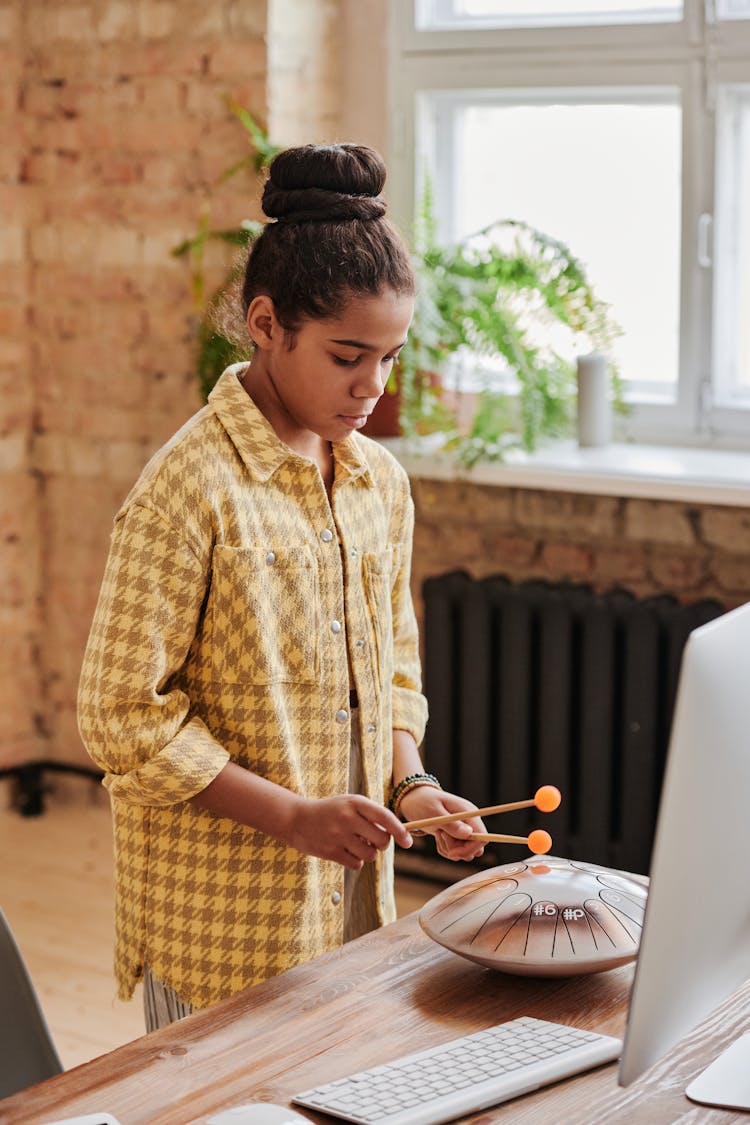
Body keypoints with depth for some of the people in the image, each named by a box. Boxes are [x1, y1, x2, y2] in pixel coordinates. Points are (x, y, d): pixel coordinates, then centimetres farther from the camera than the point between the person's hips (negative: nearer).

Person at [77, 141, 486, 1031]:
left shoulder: (381, 483, 6)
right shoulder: (189, 489, -16)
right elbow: (123, 717, -16)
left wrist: (409, 783, -1)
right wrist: (291, 815, -19)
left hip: (352, 898, 6)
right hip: (221, 917, -6)